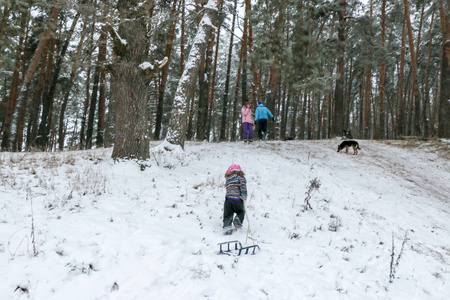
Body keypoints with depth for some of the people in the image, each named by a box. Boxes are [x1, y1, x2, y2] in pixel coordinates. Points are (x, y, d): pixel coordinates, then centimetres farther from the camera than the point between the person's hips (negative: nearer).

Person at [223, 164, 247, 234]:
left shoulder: (228, 180, 22)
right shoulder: (240, 177, 8)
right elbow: (243, 186, -9)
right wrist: (244, 197, -10)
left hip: (228, 199, 3)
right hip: (238, 200, -2)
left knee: (227, 216, 7)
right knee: (241, 212, 22)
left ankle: (227, 226, -19)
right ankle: (238, 219, -6)